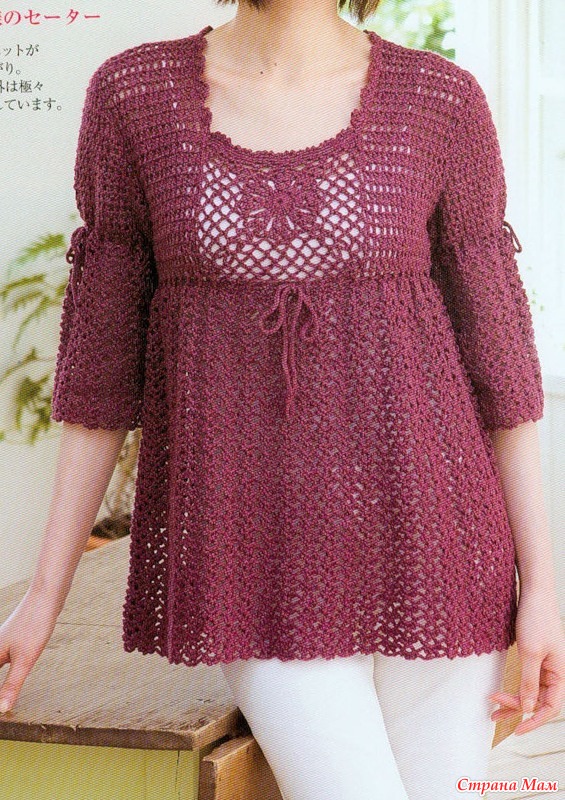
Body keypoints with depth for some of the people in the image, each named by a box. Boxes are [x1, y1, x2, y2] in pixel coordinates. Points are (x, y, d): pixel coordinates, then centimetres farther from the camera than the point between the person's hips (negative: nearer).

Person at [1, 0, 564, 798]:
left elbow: (494, 346, 3)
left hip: (418, 532, 1)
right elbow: (103, 354, 4)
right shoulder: (133, 93, 1)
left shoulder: (441, 100, 1)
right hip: (261, 559, -1)